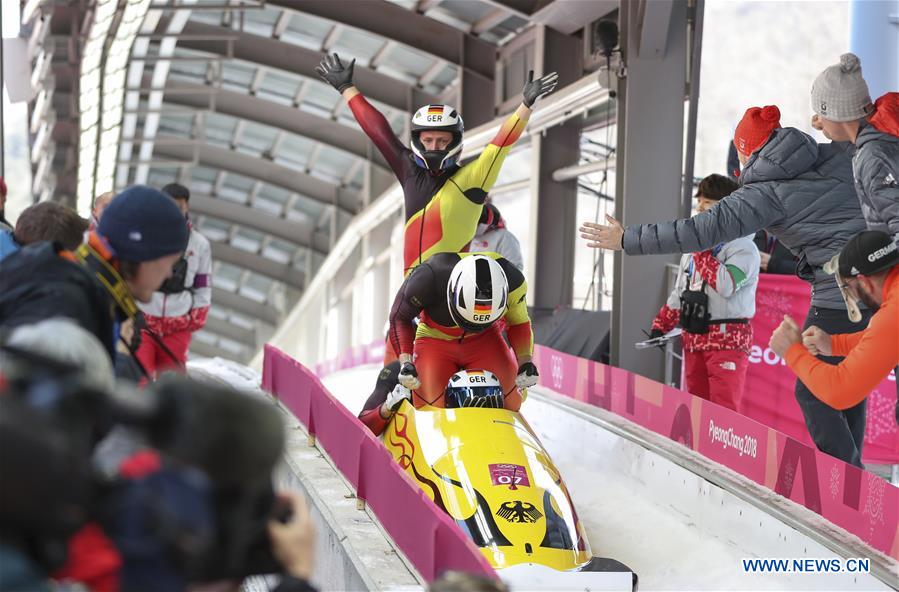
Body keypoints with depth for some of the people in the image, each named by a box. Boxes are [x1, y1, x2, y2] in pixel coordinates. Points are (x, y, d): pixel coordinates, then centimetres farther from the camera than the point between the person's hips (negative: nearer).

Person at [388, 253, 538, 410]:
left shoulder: (514, 283, -27)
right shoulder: (429, 278, -35)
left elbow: (519, 323, -4)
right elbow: (400, 318, -16)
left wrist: (525, 360, -20)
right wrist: (405, 361, -27)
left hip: (484, 339, 2)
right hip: (435, 340, -2)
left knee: (507, 403, -9)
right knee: (434, 405, -16)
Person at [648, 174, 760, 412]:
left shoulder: (743, 247, -7)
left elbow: (726, 285, -24)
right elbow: (679, 292, 24)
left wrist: (702, 250, -15)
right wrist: (661, 325, 14)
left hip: (727, 339, -8)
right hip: (693, 337, 8)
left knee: (723, 409, -14)